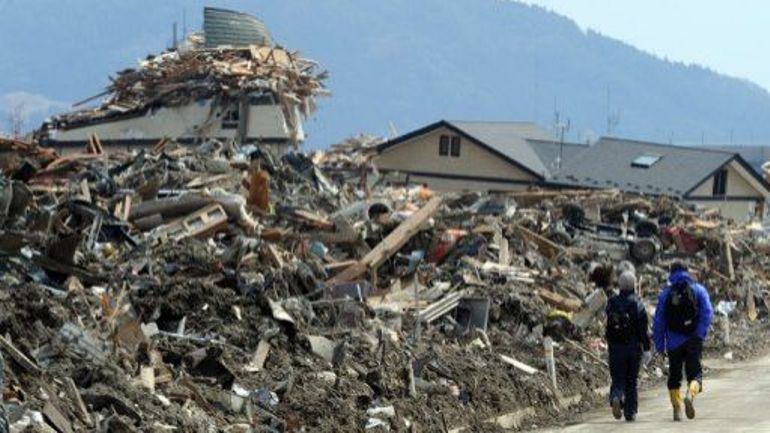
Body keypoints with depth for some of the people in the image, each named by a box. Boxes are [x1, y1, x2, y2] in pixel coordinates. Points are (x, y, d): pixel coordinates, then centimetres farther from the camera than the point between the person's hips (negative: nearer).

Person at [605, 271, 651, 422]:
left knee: (618, 379, 6)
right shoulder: (638, 304, -8)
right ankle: (630, 412, 12)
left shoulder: (612, 303, -1)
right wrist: (646, 349, -11)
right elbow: (644, 329, -12)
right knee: (632, 381, 11)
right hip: (634, 347, -1)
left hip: (615, 347, 1)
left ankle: (616, 398, -24)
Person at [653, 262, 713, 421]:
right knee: (695, 372, 3)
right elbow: (707, 312, -8)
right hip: (693, 341, -1)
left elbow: (659, 320, 2)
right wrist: (701, 334, -5)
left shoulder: (665, 293, 3)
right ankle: (690, 394, -28)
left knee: (674, 375, 13)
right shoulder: (698, 290, 4)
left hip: (674, 341, 1)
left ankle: (677, 408, 8)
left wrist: (659, 344, 7)